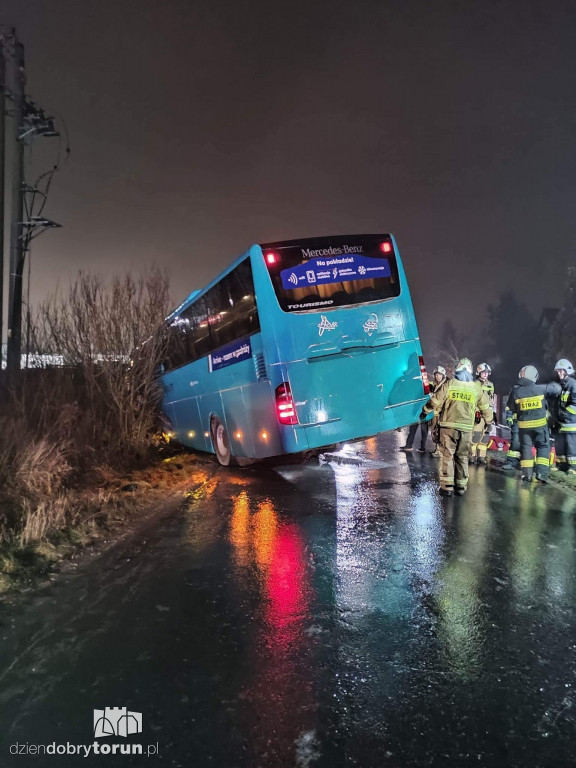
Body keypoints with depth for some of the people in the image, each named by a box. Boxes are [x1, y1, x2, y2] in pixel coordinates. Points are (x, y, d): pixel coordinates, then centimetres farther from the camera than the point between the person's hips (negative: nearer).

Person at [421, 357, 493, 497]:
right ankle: (461, 486, 15)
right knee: (462, 457, 13)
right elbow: (485, 407, 18)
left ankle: (447, 486, -1)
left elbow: (435, 401, -2)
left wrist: (425, 411, 14)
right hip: (467, 428, 3)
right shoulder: (476, 388, 7)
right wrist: (489, 419, 36)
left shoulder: (449, 384, -4)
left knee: (447, 455, 2)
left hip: (449, 425, -3)